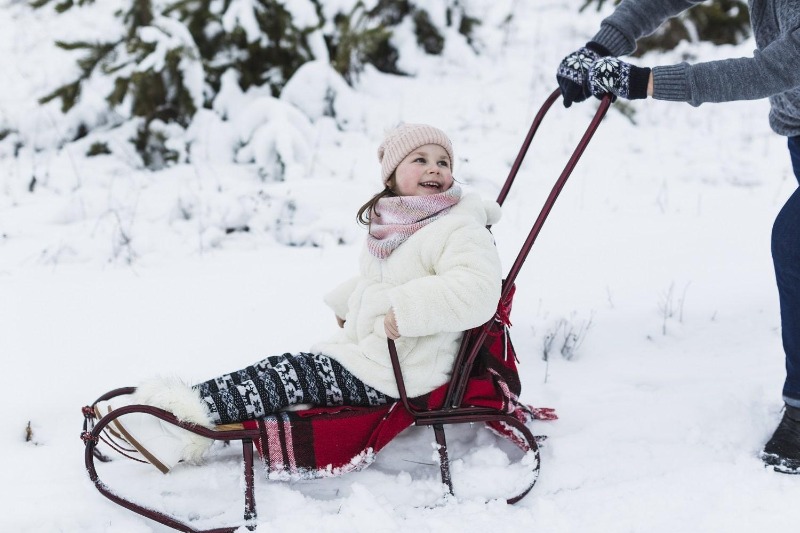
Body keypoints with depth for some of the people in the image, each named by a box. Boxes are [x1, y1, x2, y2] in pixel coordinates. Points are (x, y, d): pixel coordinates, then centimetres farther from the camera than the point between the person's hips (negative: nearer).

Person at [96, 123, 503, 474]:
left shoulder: (459, 229, -13)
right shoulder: (389, 226, 13)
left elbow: (477, 290, -30)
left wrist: (405, 311, -29)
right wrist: (346, 304, 16)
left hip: (394, 377, -8)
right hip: (360, 348, 8)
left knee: (289, 376, -17)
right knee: (282, 372, -6)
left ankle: (192, 418, -19)